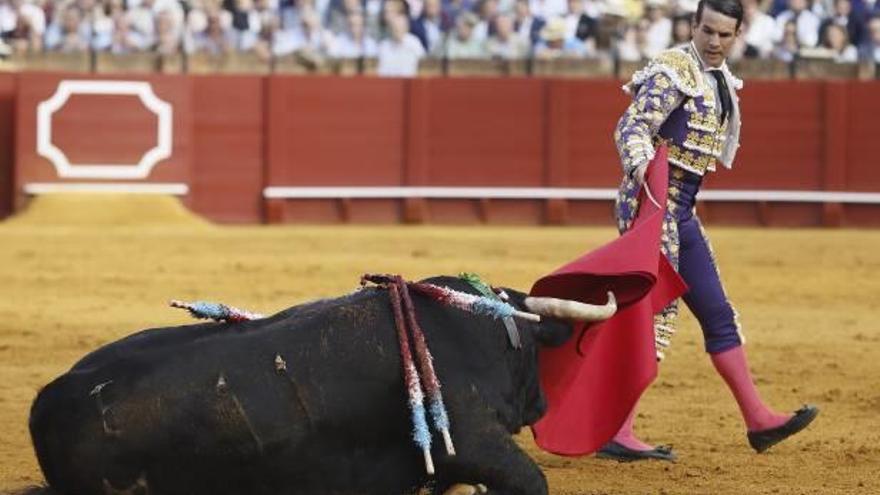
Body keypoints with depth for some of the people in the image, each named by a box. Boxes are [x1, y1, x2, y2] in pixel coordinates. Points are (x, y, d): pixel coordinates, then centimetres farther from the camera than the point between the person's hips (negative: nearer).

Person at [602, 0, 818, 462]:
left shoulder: (722, 80, 14)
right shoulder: (674, 70, -13)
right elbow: (632, 127, -23)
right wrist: (641, 166, -42)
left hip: (682, 210, 9)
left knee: (718, 314, 13)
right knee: (656, 313, -11)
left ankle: (758, 420, 21)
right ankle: (615, 433, -10)